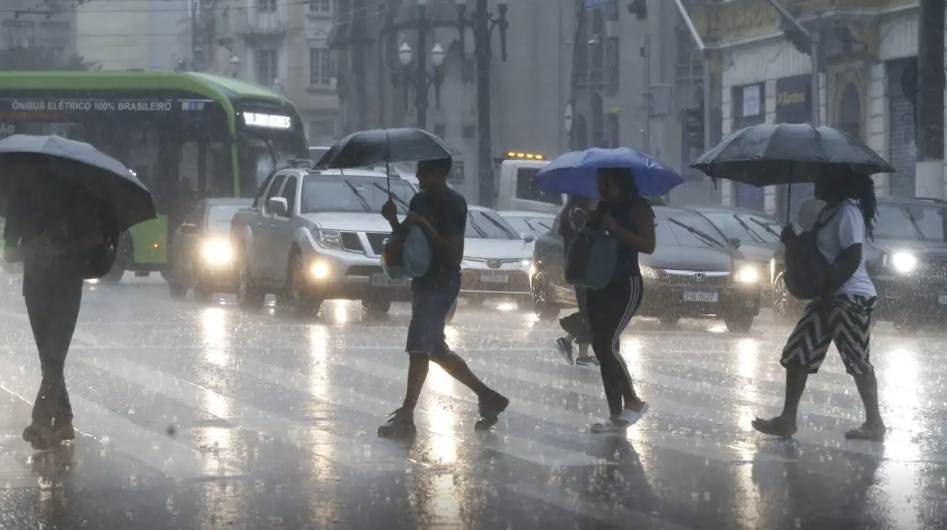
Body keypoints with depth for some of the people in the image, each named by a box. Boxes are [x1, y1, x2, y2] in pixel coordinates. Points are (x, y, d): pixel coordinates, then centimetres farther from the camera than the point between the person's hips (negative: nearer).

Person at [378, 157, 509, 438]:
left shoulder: (453, 204, -13)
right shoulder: (419, 201, 11)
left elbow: (454, 253, -18)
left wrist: (424, 226, -24)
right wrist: (394, 221, -5)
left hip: (441, 285, -9)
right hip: (423, 282, 9)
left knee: (418, 349, -12)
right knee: (437, 350, 14)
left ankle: (405, 418, -11)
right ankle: (488, 397, 26)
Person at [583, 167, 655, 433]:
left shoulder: (637, 208, -8)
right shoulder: (602, 209, 14)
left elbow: (648, 245, -17)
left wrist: (616, 229, -22)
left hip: (626, 285, -8)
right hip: (599, 284, 8)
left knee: (608, 345, -17)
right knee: (601, 348, 4)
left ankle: (633, 401, -1)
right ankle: (616, 416, 7)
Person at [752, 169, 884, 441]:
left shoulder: (848, 212, -15)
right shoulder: (829, 212, 16)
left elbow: (852, 258, -23)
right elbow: (819, 252, 24)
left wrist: (829, 292, -22)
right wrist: (795, 241, 6)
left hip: (850, 297, -10)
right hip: (829, 297, 11)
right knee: (797, 354, 9)